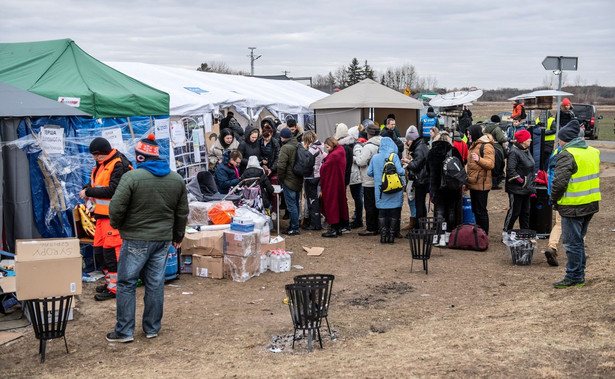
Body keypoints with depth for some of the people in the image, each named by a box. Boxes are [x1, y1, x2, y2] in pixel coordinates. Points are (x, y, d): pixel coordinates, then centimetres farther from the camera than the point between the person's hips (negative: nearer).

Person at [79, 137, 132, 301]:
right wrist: (87, 189, 4)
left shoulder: (119, 165, -15)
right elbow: (94, 183, 27)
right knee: (99, 251, 14)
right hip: (102, 214, 10)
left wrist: (89, 192, -14)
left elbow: (112, 190, -22)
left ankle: (114, 288, 4)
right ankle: (110, 281, 28)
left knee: (111, 251, -5)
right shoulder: (101, 165, 15)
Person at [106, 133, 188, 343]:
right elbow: (182, 212, 12)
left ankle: (124, 331, 9)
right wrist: (178, 236, 23)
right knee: (155, 283, 11)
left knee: (126, 283, 6)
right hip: (163, 239, 5)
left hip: (136, 239, -5)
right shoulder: (177, 179, 6)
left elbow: (116, 208, -15)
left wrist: (117, 224, 5)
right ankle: (152, 329, 19)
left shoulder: (131, 177, -13)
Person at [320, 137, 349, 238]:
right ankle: (339, 229, 22)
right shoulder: (341, 152, 7)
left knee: (331, 204, -1)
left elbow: (324, 168, -18)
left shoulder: (334, 155, -22)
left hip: (331, 184, -9)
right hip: (339, 183, 9)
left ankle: (333, 230, 3)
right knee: (339, 203, 14)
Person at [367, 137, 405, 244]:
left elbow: (369, 172, 5)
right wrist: (405, 170, 6)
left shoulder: (375, 157, 2)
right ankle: (391, 236, 7)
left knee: (382, 212, 9)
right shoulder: (394, 156, -8)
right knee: (394, 212, 7)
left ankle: (383, 236, 7)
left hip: (380, 190, 3)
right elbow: (400, 171, -15)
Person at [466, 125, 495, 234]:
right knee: (475, 210, 15)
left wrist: (479, 159, -40)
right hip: (473, 184, 9)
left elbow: (490, 164, -23)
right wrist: (467, 181, 27)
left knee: (481, 211, -5)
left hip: (481, 185, -9)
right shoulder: (473, 145, 18)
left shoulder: (487, 146, -12)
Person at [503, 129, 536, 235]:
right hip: (516, 189, -9)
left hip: (526, 189, 9)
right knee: (514, 211, -2)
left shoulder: (526, 151, 15)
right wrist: (521, 181, -22)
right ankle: (506, 232, 10)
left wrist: (532, 187, 18)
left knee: (525, 212, 14)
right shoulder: (514, 152, -17)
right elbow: (510, 170, -23)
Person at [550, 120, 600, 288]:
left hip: (573, 206, -9)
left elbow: (559, 182, -21)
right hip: (591, 204, 9)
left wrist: (554, 197, -3)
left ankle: (574, 277, 6)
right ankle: (579, 274, 26)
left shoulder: (567, 155, -16)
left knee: (572, 242, 0)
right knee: (578, 240, 19)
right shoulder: (593, 152, 12)